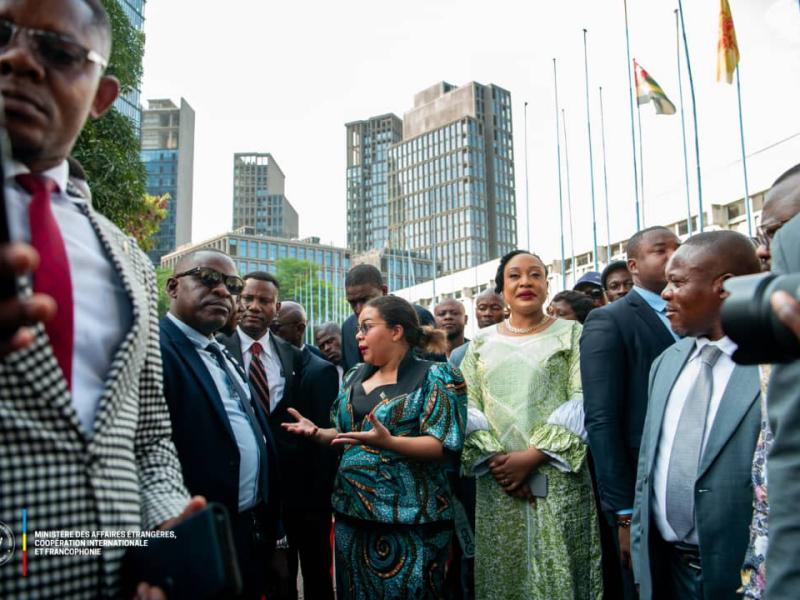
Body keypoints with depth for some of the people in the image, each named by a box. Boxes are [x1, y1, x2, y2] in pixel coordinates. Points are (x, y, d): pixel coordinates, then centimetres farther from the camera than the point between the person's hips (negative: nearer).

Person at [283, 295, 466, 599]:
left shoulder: (435, 377, -10)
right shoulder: (355, 377, 10)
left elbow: (443, 446, -17)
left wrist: (389, 443, -32)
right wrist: (318, 433, -3)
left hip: (408, 517, -6)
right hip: (352, 510, 6)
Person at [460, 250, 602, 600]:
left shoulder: (571, 334, 3)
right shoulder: (482, 342, 11)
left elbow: (582, 403, -7)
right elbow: (467, 407, 5)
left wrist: (532, 456, -16)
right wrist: (494, 459, -10)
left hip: (557, 480, -2)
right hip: (497, 483, 3)